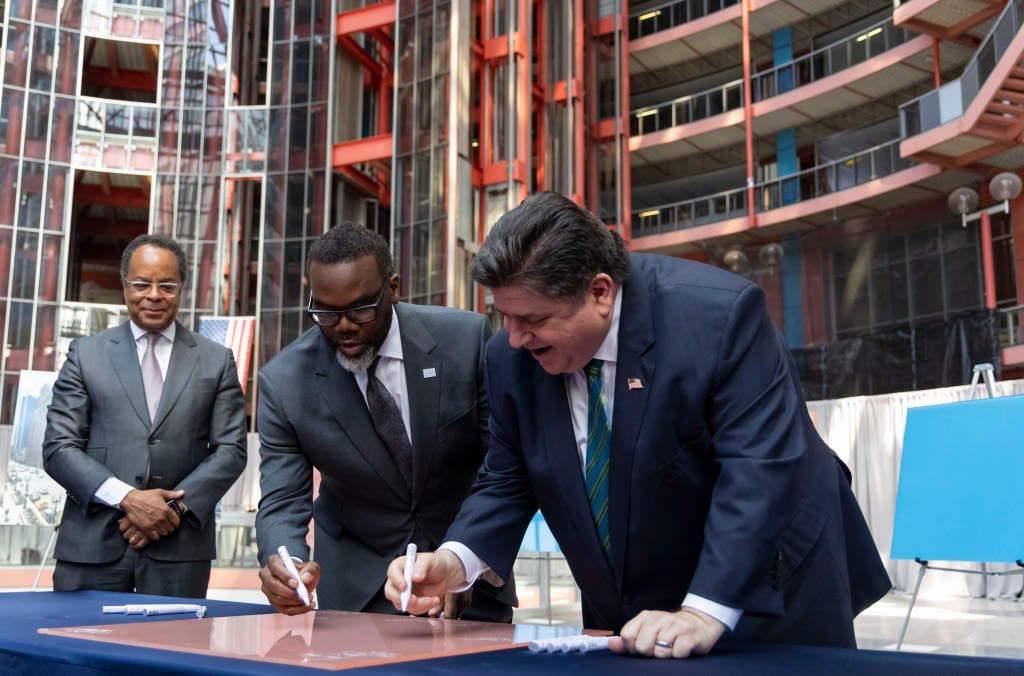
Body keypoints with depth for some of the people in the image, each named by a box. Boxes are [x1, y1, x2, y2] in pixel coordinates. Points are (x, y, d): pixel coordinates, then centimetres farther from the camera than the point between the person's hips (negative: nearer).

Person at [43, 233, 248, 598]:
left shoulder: (216, 361, 8)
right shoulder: (86, 354, 8)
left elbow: (230, 449, 3)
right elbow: (58, 447, 1)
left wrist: (175, 507, -10)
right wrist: (126, 498, -12)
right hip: (92, 544, 0)